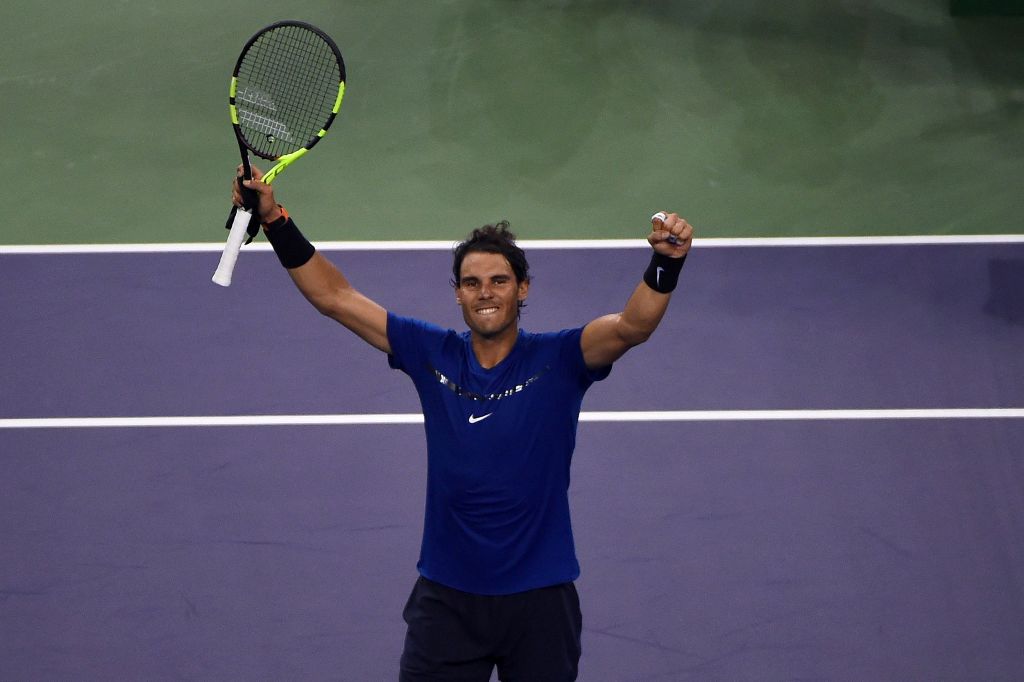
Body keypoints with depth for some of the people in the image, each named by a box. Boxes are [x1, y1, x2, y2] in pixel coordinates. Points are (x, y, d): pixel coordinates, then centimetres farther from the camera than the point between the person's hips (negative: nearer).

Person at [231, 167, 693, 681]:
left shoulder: (557, 359, -6)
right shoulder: (432, 355, 0)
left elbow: (633, 325, -23)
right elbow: (334, 296, 0)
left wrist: (665, 262, -42)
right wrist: (275, 221, -8)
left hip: (540, 599, -1)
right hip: (446, 596, 1)